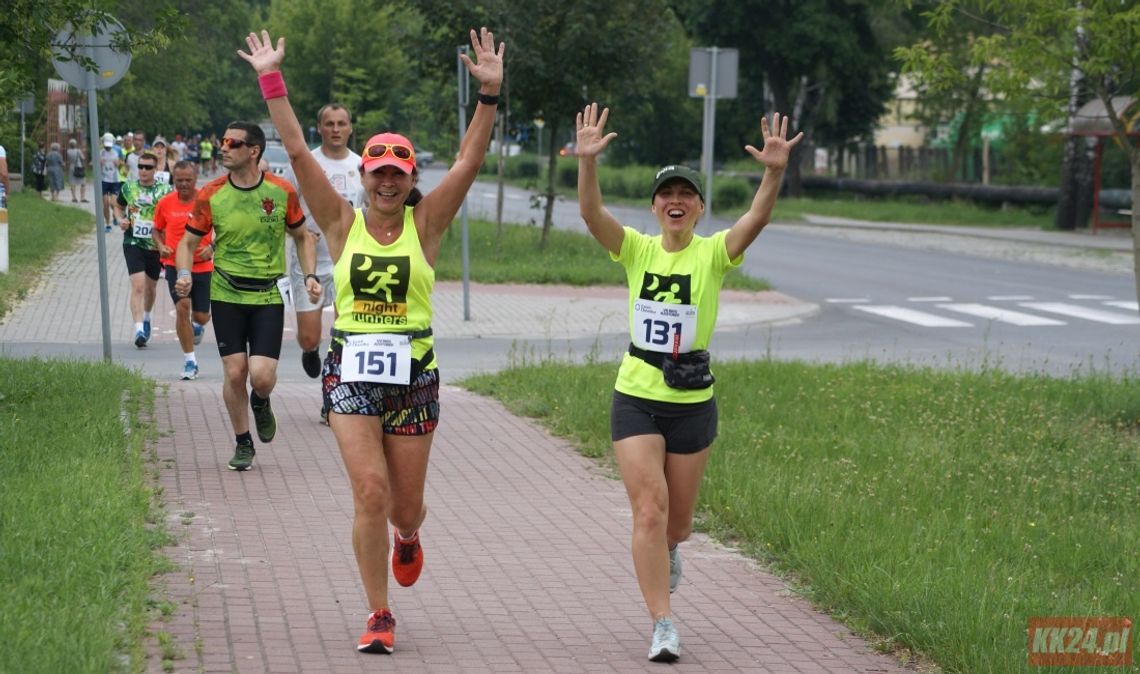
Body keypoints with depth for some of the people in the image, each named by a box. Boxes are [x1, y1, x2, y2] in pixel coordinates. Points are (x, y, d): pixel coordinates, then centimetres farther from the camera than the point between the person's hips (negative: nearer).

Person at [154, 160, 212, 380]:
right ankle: (189, 360, -5)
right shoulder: (165, 203, -1)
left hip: (202, 265, 0)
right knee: (182, 307, -16)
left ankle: (197, 327, 45)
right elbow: (157, 229, 14)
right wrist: (161, 246, -6)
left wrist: (212, 247, -14)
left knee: (201, 317, 4)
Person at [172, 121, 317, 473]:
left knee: (262, 376, -11)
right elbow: (188, 242, 4)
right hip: (226, 295, 1)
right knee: (234, 372, -1)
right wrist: (184, 274, -15)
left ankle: (260, 403, 27)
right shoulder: (210, 194, -4)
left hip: (269, 296, -1)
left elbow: (302, 236, 10)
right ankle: (243, 443, 20)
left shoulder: (282, 191, -4)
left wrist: (310, 276, -2)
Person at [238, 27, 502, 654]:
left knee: (405, 505, 9)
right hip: (350, 370, -1)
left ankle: (406, 537, 49)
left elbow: (469, 161, -7)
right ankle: (379, 616, 2)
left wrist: (489, 94, -16)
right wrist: (272, 80, -8)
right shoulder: (342, 223, 2)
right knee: (370, 492, -12)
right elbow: (297, 151, -3)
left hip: (413, 372, 1)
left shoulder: (425, 224, 2)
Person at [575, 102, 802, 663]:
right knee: (648, 510, -12)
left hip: (693, 404, 1)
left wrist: (775, 172, -41)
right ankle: (663, 626, -5)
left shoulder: (713, 253, -6)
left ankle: (666, 553, 51)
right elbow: (591, 214, -19)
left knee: (677, 520, 14)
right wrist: (588, 161, -36)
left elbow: (757, 218, -24)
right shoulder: (636, 249, -2)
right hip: (635, 400, 0)